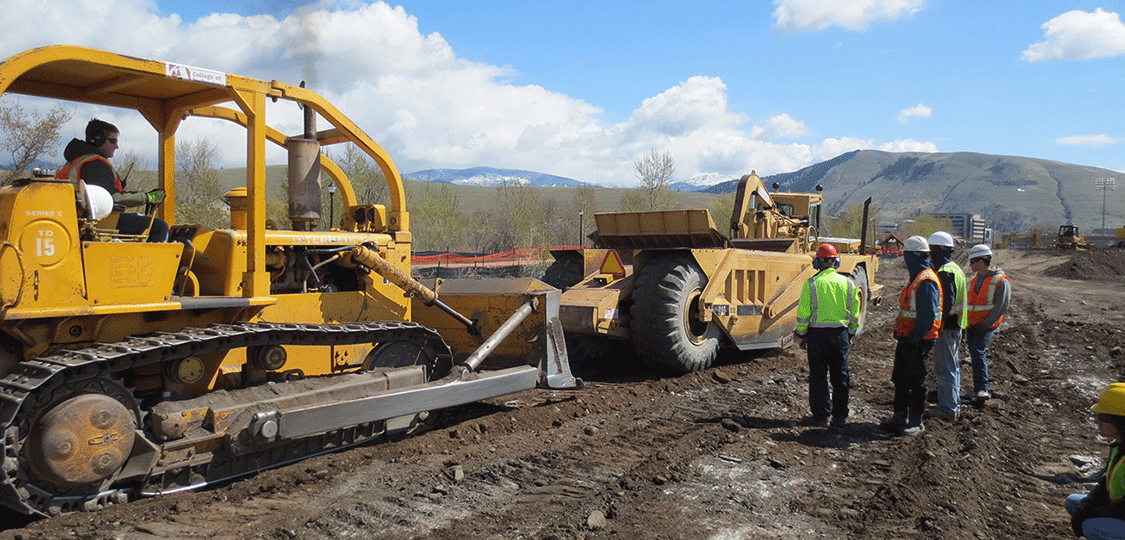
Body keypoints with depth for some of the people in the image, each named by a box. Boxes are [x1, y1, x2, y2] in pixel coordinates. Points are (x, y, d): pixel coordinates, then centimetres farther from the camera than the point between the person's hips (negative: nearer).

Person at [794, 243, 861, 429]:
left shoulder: (811, 283, -7)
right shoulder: (848, 283, 3)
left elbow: (803, 313, -6)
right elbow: (855, 314, 9)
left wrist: (801, 335, 5)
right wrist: (850, 335, 19)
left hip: (818, 333, -3)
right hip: (841, 333, 3)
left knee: (818, 375, 5)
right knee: (840, 375, 10)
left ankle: (820, 416, 8)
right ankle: (840, 417, 15)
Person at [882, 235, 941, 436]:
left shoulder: (926, 281, -18)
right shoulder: (916, 278, 14)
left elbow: (927, 317, -24)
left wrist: (913, 339, -19)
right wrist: (902, 336, 15)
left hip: (918, 342, -10)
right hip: (907, 339, 10)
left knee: (916, 382, 2)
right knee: (900, 379, 15)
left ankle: (916, 422, 13)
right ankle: (900, 417, 25)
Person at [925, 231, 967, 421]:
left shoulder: (945, 272, -18)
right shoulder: (955, 268, 15)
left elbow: (946, 303, -24)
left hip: (947, 327, -10)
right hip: (955, 326, 10)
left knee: (944, 368, -4)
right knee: (952, 366, 17)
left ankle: (947, 409, 0)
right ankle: (954, 405, 26)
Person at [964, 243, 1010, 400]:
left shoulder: (1000, 281, -9)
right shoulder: (974, 280, 14)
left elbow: (1002, 306, -13)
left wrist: (985, 324, -17)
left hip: (987, 325, -7)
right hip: (972, 325, 7)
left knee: (978, 351, -19)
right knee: (975, 353, 8)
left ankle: (982, 389, -16)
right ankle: (979, 388, 19)